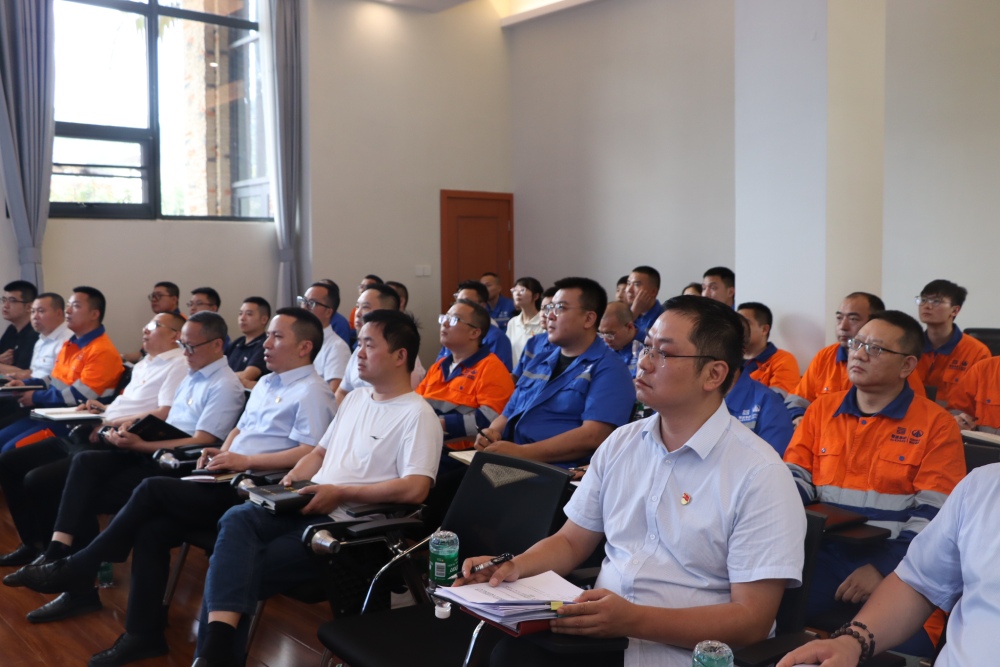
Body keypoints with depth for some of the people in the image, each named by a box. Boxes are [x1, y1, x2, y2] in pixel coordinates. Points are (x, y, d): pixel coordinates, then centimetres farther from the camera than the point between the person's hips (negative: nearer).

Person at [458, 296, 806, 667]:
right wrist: (514, 566, -5)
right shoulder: (620, 443, 8)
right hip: (596, 634, 5)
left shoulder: (759, 474, -11)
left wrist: (635, 619, -24)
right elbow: (571, 541, 15)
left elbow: (752, 620, -14)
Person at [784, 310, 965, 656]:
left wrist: (885, 569, -16)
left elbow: (936, 513, -6)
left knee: (900, 644, -28)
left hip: (899, 565, -2)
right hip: (826, 552, 3)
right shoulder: (822, 408, 12)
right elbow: (795, 478, 11)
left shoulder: (936, 424, 0)